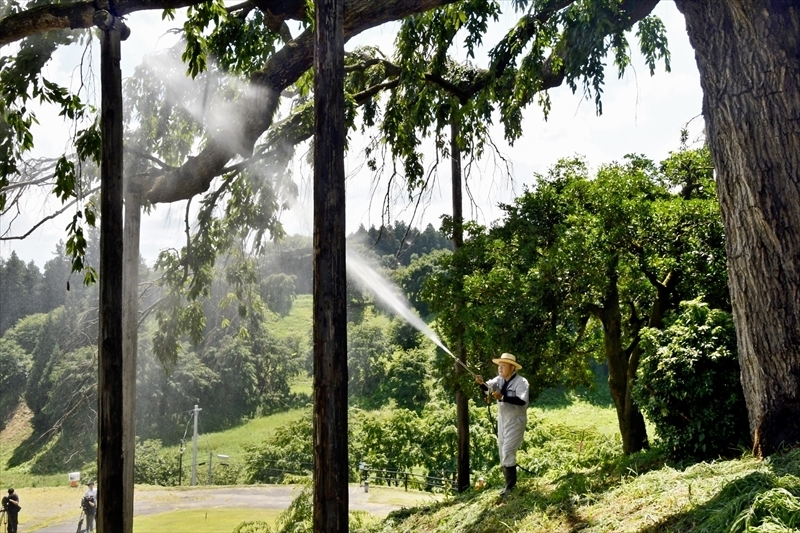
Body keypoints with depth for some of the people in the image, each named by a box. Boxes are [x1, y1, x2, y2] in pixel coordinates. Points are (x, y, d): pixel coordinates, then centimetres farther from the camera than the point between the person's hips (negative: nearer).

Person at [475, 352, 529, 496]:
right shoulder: (499, 379, 2)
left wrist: (502, 397, -36)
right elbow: (488, 387, -13)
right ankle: (509, 482, 24)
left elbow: (522, 401, -29)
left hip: (515, 421, -7)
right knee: (502, 451, 13)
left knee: (508, 451, -13)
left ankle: (510, 485, -7)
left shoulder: (521, 382, -17)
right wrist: (482, 383, -35)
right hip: (502, 420, 7)